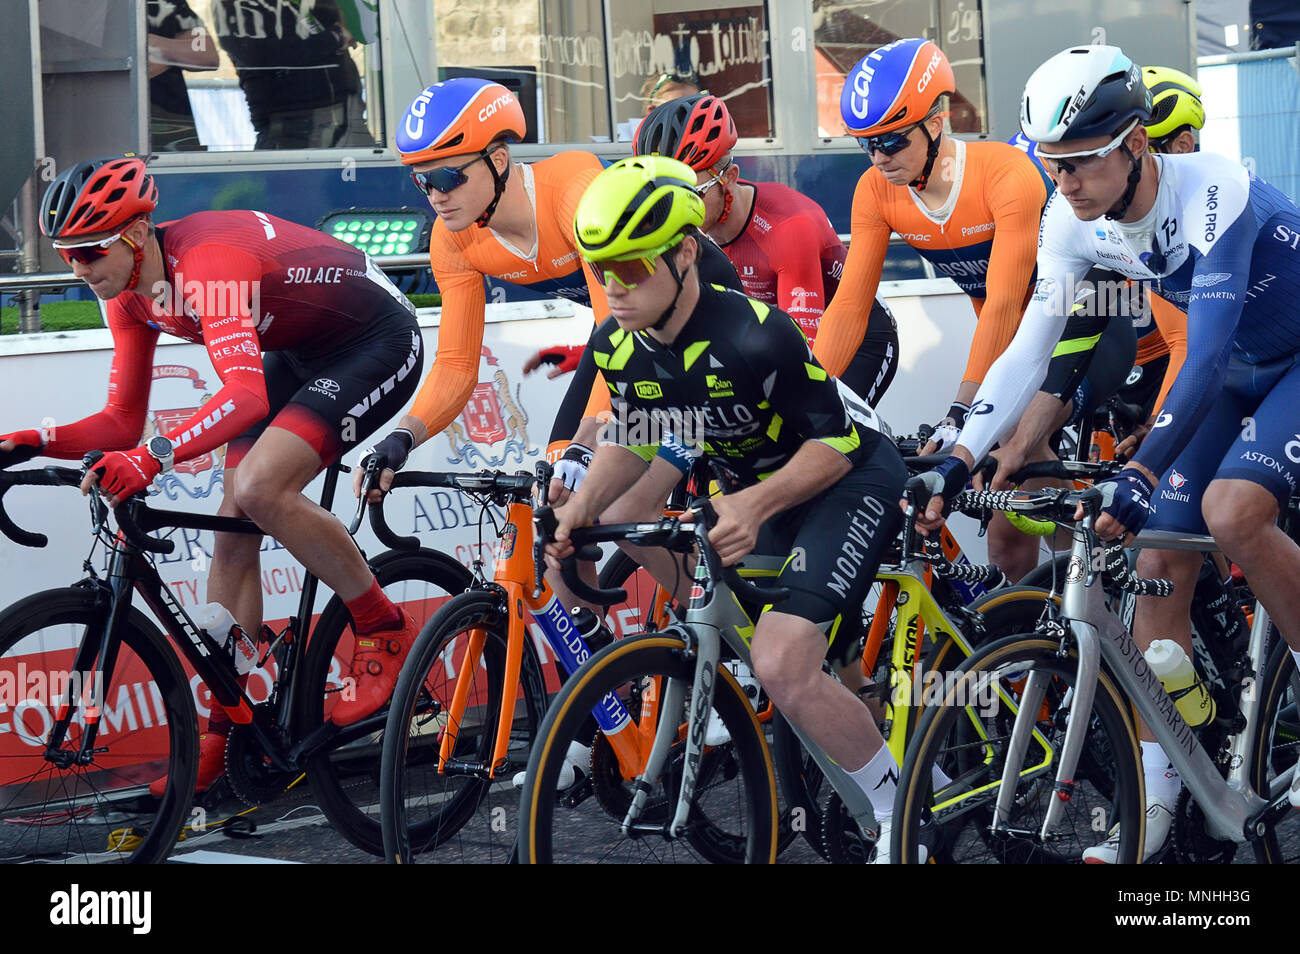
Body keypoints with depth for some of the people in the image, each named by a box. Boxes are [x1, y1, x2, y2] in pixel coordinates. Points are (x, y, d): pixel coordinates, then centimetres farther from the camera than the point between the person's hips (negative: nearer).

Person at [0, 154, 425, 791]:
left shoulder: (209, 262, -34)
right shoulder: (129, 293, -6)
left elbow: (246, 394, -47)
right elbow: (123, 422, 0)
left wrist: (155, 456, -60)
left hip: (377, 341, -9)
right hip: (299, 351, 9)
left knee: (260, 488, -28)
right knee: (233, 532, 1)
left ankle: (384, 631, -9)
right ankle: (227, 735, 8)